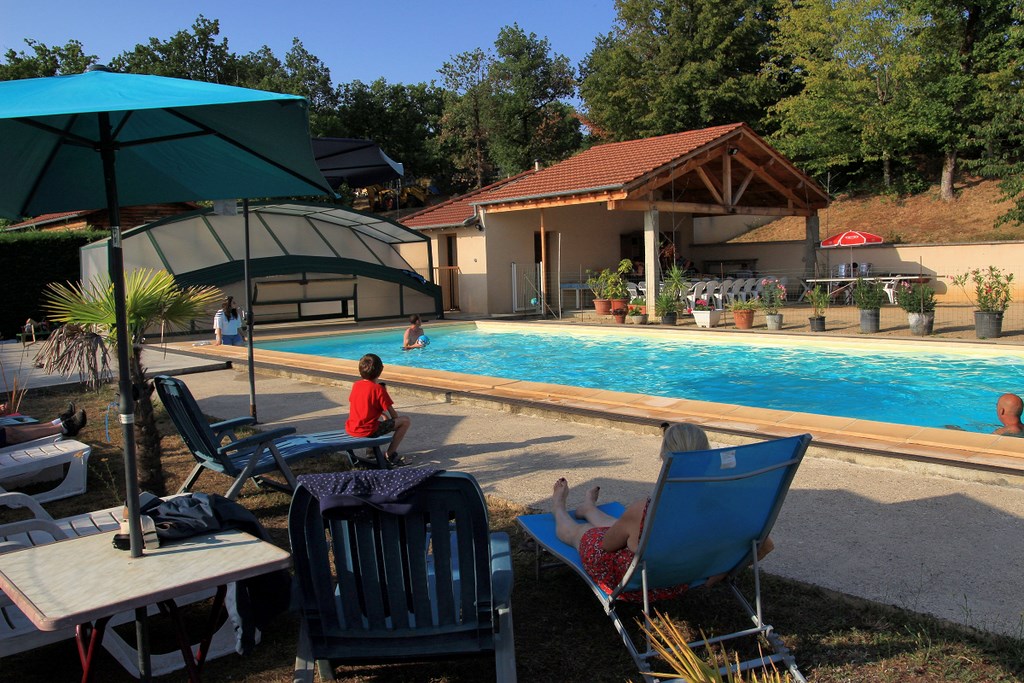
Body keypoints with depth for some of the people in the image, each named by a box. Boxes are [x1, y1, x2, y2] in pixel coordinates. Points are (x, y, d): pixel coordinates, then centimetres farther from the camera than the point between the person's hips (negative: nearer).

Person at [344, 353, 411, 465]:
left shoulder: (356, 385, 6)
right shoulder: (379, 389, -11)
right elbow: (393, 415, -7)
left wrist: (383, 414, 24)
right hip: (368, 431, -7)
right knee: (406, 421, -2)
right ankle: (391, 454, -2)